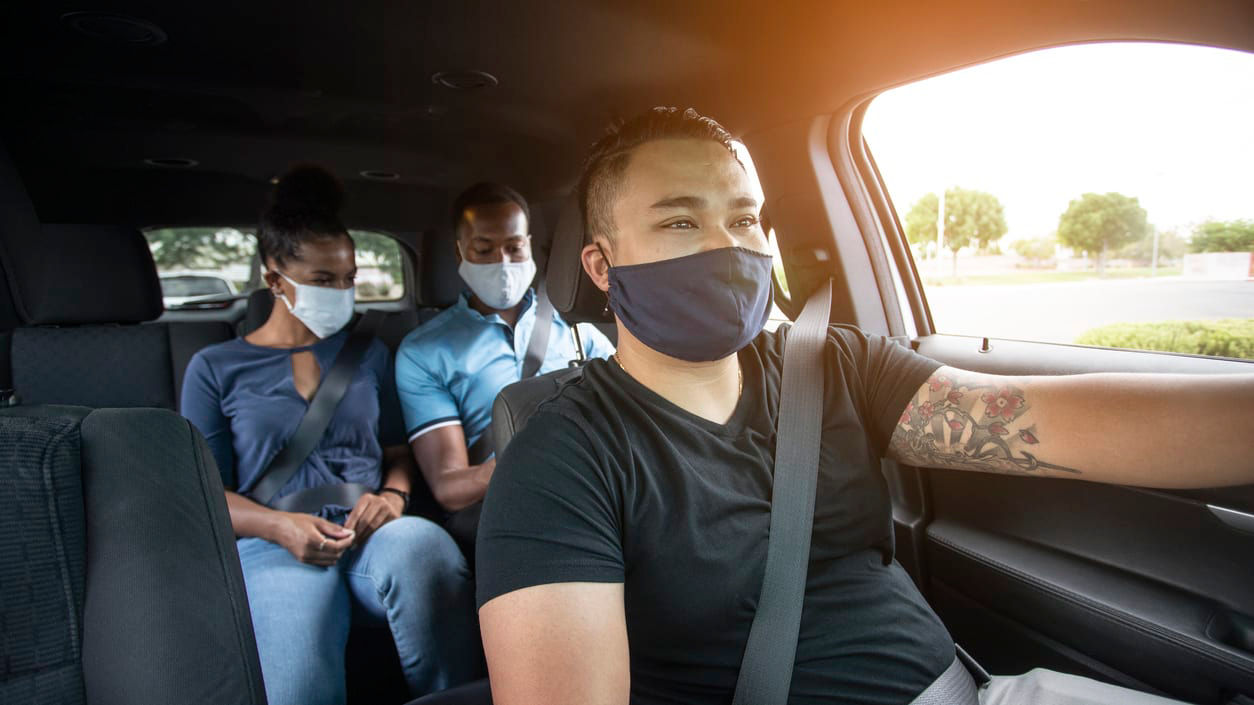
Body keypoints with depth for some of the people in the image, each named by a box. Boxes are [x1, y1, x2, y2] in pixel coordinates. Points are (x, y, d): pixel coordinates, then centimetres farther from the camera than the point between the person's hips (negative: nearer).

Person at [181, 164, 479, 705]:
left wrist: (393, 496, -4)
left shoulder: (368, 355, 19)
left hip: (372, 536, 3)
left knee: (423, 544, -35)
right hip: (275, 547, -2)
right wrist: (281, 527, -11)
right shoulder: (215, 369, 11)